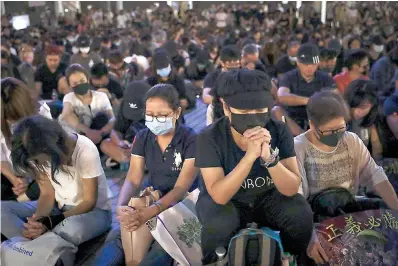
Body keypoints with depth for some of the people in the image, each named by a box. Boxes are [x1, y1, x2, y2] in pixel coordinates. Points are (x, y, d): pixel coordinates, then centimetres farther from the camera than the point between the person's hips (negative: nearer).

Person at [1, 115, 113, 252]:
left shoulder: (86, 150, -26)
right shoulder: (37, 154, -11)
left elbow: (89, 201, -19)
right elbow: (47, 194, -3)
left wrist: (50, 222, -30)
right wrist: (38, 219, -25)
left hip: (94, 209, -5)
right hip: (59, 206, 5)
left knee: (71, 229, -40)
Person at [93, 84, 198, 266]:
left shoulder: (191, 140, -16)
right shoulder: (142, 138, -1)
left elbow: (182, 187, -21)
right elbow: (133, 180, -5)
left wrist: (148, 213, -37)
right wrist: (120, 207, -28)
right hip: (152, 198, 4)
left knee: (161, 251, -29)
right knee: (117, 239, -21)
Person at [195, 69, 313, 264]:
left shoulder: (279, 131, -18)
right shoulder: (210, 138, -24)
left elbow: (291, 189, -22)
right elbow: (219, 196, -30)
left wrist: (269, 157, -41)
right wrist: (250, 156, -43)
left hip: (267, 198, 3)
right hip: (225, 201, -2)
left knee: (301, 211, -24)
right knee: (219, 222, -33)